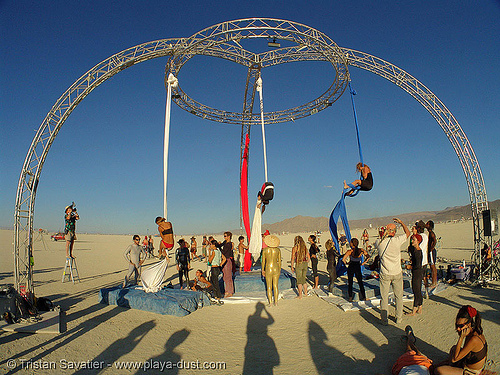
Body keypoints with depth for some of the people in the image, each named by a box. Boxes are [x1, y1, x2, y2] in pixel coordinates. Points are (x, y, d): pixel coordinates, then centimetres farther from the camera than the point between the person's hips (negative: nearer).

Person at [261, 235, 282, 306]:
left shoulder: (265, 250, -7)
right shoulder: (278, 249, -3)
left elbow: (263, 261, -3)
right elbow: (279, 261, 2)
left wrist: (263, 270, 8)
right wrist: (279, 270, 13)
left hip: (268, 269, -1)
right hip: (276, 269, 2)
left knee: (269, 287, 9)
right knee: (275, 286, 13)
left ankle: (270, 302, 12)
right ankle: (276, 301, 18)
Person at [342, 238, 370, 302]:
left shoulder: (350, 251, -13)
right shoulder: (361, 250, -4)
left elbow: (343, 259, -21)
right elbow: (368, 257, 1)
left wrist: (346, 263, -3)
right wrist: (363, 263, 5)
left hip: (351, 267, -2)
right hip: (358, 267, 2)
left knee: (350, 282, 10)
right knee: (360, 282, 15)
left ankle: (350, 297, 9)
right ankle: (364, 297, 16)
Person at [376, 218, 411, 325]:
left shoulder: (379, 243, -8)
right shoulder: (397, 240, -13)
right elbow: (408, 233, 5)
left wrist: (383, 235, 18)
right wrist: (401, 222, 18)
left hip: (384, 275, 1)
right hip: (397, 273, 0)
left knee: (384, 298, 9)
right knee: (398, 297, 18)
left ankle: (384, 320, 16)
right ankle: (398, 318, 29)